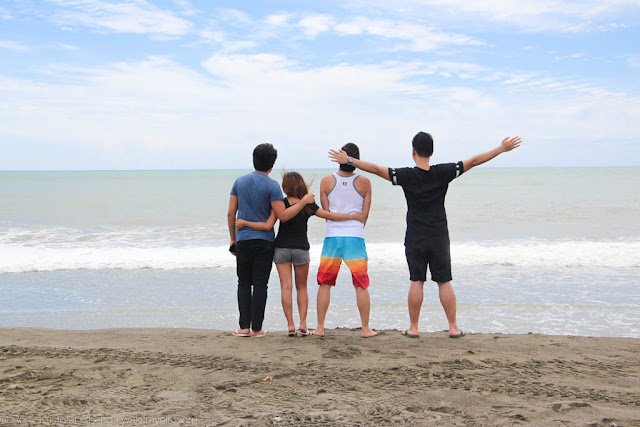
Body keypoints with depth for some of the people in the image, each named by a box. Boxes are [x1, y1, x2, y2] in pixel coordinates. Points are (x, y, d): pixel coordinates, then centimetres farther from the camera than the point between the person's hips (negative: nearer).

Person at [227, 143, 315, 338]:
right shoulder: (272, 186, -8)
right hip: (264, 241, -3)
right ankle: (256, 328, 1)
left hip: (243, 240, 3)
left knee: (244, 284, 10)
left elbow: (231, 213, 5)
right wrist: (304, 201, -6)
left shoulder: (240, 182, 5)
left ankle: (244, 327, 5)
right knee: (260, 285, 1)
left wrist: (233, 239, 15)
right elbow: (283, 216, -14)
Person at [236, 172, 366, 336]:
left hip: (281, 249, -1)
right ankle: (303, 323, 3)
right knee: (302, 287, 12)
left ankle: (290, 324, -5)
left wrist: (244, 223, -5)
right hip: (301, 249, 1)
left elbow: (268, 226, -14)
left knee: (286, 287, 1)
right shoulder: (308, 205, -6)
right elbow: (329, 216, -6)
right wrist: (353, 216, 2)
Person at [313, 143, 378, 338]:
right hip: (355, 237, -1)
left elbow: (326, 211, 5)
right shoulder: (364, 182, -2)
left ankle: (320, 327, 10)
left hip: (332, 236, 1)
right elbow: (365, 214, 3)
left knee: (324, 284, 9)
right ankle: (365, 328, 10)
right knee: (361, 285, 7)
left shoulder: (326, 181, -1)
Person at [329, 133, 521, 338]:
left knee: (416, 281, 4)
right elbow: (474, 161, -1)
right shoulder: (443, 173, -5)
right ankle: (453, 327, 9)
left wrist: (349, 160, -4)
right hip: (439, 237, 1)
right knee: (444, 282, 6)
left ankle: (413, 327, 7)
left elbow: (376, 169, -10)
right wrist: (501, 149, 5)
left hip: (415, 238, -1)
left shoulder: (407, 176, -9)